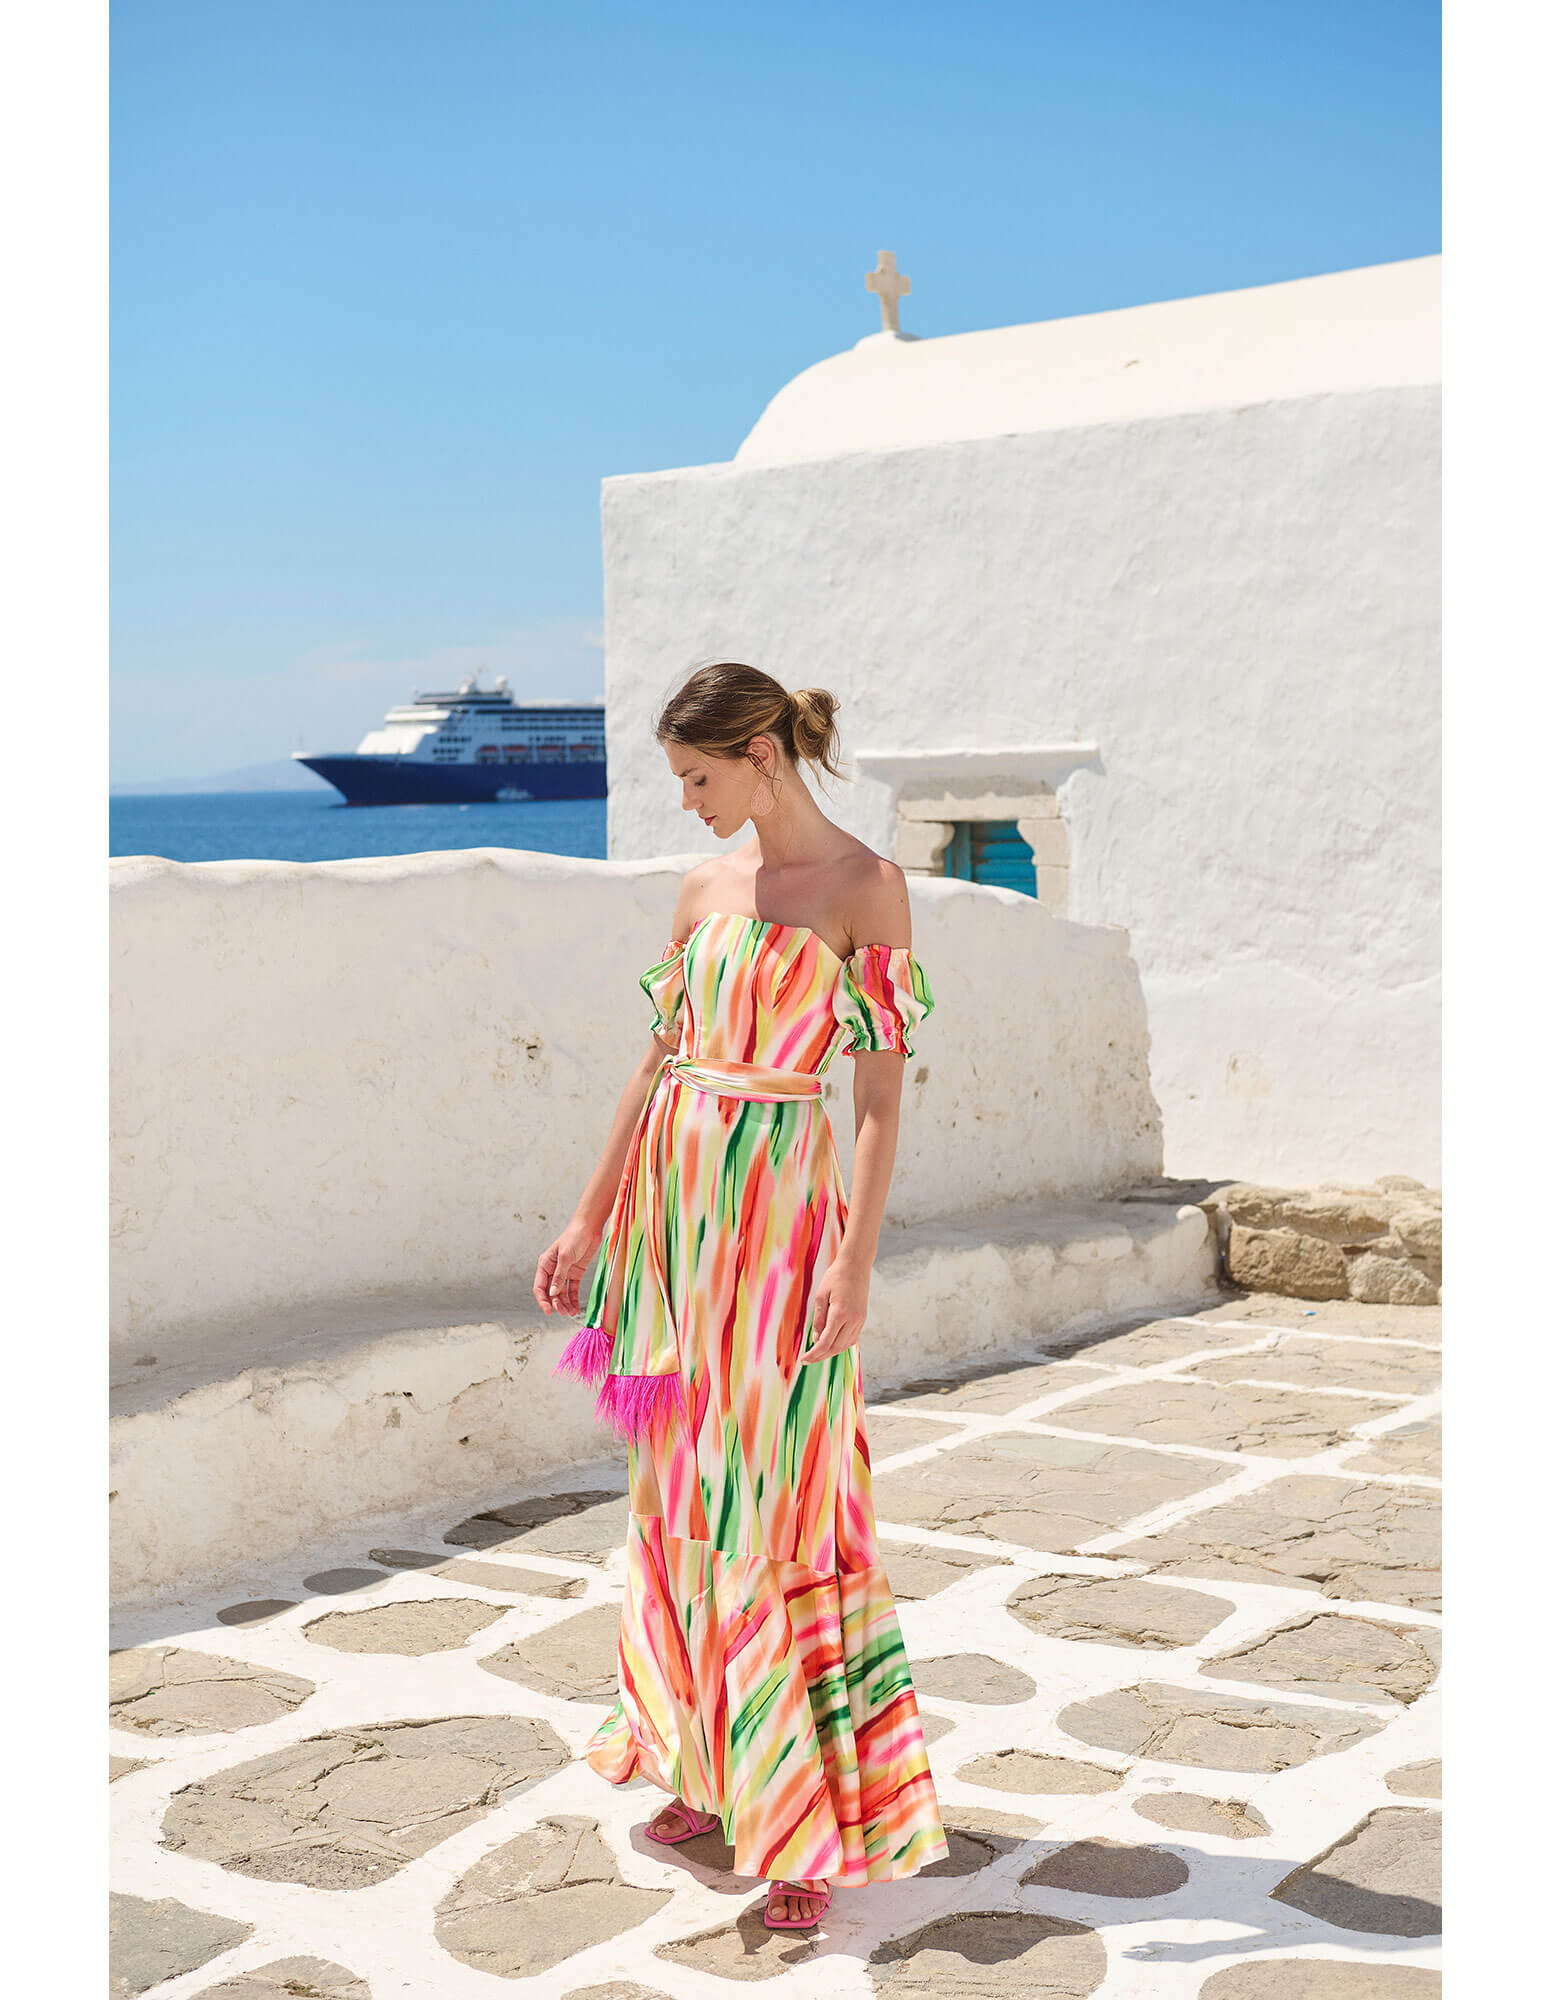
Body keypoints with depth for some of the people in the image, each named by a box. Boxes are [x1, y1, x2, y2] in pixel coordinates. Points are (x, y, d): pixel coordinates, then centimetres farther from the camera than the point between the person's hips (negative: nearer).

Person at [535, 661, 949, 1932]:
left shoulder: (865, 888, -6)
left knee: (779, 1502, -5)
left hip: (784, 1208, -6)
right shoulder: (707, 888, 11)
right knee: (686, 1486, 10)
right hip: (673, 1198, 6)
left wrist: (855, 1261, -16)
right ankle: (713, 1768, 24)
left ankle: (813, 1824, 4)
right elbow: (659, 1060, 14)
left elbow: (883, 1086, -10)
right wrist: (592, 1220, 14)